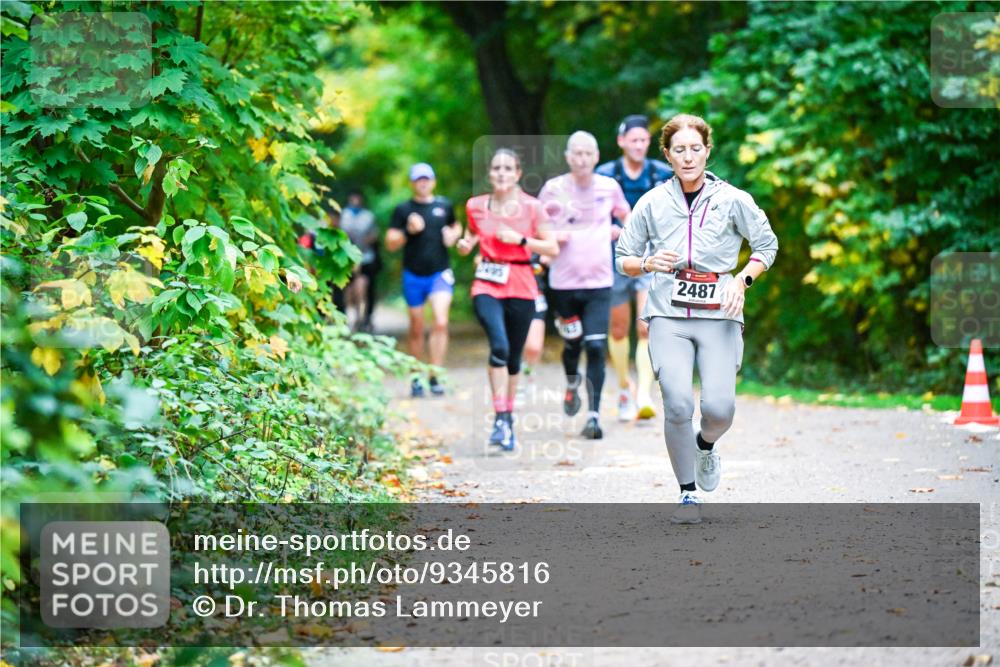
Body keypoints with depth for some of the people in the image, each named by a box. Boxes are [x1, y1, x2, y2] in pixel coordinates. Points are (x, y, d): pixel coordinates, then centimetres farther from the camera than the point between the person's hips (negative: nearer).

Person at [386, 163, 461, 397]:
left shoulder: (444, 206, 7)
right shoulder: (403, 210, 2)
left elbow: (456, 227, 25)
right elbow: (390, 244, 0)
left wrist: (453, 235, 3)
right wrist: (409, 231, -16)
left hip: (440, 273, 0)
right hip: (413, 275, 0)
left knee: (440, 323, -17)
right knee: (416, 329, 7)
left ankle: (434, 376, -14)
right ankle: (416, 378, 20)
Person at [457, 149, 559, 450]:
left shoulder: (531, 207, -1)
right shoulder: (476, 206, 5)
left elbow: (553, 248, -1)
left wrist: (520, 239, -13)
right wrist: (465, 245, -2)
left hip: (521, 286, 0)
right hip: (487, 285, 0)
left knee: (514, 356, 7)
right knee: (499, 346, -22)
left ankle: (508, 418, 25)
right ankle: (501, 418, -20)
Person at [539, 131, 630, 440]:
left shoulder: (609, 187, 3)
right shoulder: (553, 189, -2)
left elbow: (627, 216, 20)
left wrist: (620, 232, 0)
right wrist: (553, 237, -12)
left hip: (599, 281, 0)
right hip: (564, 281, 0)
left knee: (596, 347, -11)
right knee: (572, 344, 11)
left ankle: (594, 416, -9)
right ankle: (571, 384, 45)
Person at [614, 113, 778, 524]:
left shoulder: (732, 200, 3)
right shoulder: (652, 203, 5)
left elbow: (767, 246, 14)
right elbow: (623, 259, 12)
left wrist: (742, 280, -3)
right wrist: (649, 264, -9)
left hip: (719, 316, 0)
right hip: (668, 316, 0)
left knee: (719, 408, -14)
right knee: (678, 405, -16)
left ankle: (706, 446, 23)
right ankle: (688, 495, 2)